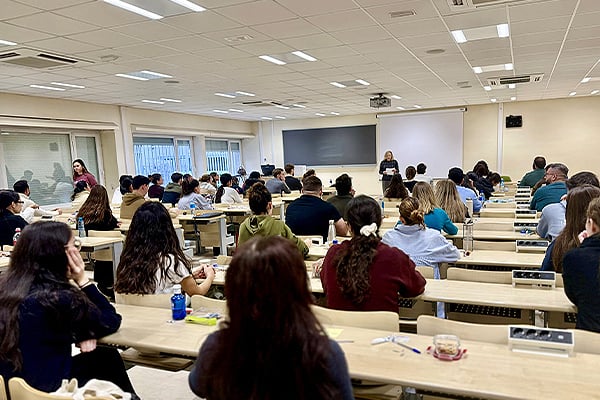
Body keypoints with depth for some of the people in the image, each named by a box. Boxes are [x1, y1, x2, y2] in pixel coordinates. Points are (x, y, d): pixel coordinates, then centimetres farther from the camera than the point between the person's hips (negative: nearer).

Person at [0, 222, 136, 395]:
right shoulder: (60, 298, -26)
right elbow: (112, 321, -10)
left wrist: (80, 335, -5)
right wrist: (82, 280, -11)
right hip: (46, 391, -7)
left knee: (106, 356, 20)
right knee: (109, 359, 16)